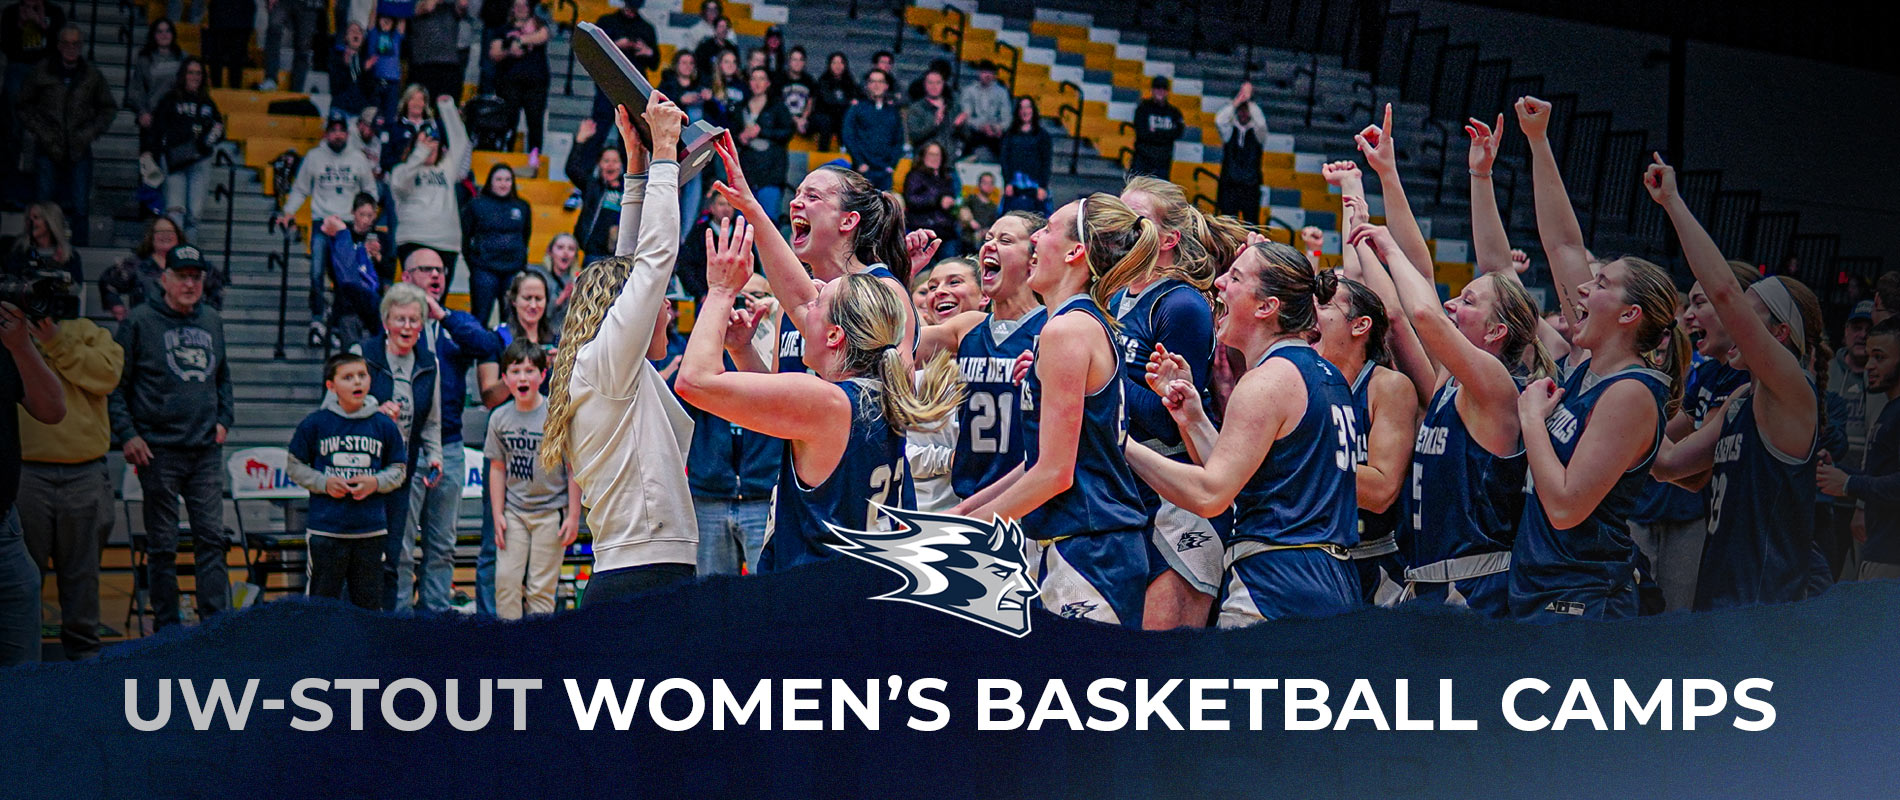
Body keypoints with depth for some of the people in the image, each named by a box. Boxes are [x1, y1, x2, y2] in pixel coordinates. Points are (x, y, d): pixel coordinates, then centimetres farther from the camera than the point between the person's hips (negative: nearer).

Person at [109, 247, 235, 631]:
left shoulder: (213, 323, 13)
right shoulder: (139, 322, -3)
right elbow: (114, 383, -1)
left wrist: (223, 419, 10)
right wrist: (127, 434, -9)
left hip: (207, 450, 4)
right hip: (158, 449, -4)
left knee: (212, 538, 2)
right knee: (162, 545, 2)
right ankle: (167, 628, 9)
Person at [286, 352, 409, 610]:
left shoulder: (384, 425, 5)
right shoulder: (314, 424, -1)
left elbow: (399, 469, 12)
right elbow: (294, 466, 5)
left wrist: (375, 482, -7)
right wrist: (324, 483, -9)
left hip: (371, 529, 2)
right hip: (326, 528, -2)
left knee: (369, 599, 7)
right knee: (322, 598, 2)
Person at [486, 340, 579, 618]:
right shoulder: (500, 418, 4)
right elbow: (497, 468, 9)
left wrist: (573, 516, -6)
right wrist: (497, 514, 3)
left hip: (551, 510, -3)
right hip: (514, 511, 3)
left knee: (541, 588, -1)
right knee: (506, 579, -4)